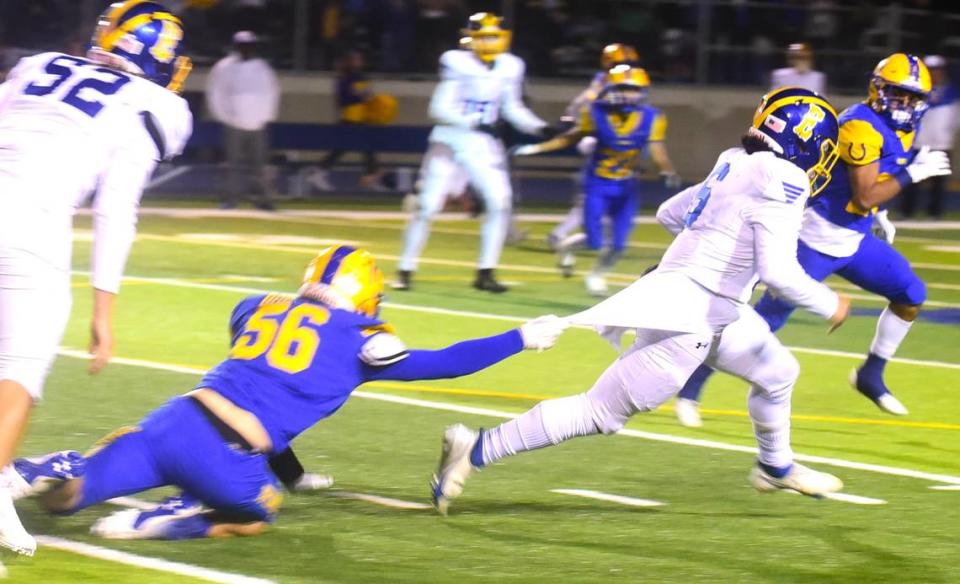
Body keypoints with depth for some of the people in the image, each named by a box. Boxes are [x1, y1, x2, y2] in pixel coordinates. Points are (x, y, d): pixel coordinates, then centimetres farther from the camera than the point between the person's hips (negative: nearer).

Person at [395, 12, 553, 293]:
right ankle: (405, 270, 8)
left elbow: (513, 109, 13)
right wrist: (475, 123, -26)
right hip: (450, 141, -4)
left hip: (482, 146, 4)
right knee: (428, 206, -5)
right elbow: (440, 109, -15)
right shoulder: (457, 63, -13)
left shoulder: (509, 67, 2)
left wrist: (542, 128, 0)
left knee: (500, 202, -10)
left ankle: (485, 272, 0)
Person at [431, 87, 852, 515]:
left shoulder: (737, 167, 11)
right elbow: (778, 271, -24)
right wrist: (829, 305, -9)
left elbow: (669, 213, 22)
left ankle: (776, 467, 48)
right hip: (686, 317, -10)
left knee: (777, 374, 26)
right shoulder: (784, 181, -16)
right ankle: (478, 450, -4)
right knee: (602, 412, -4)